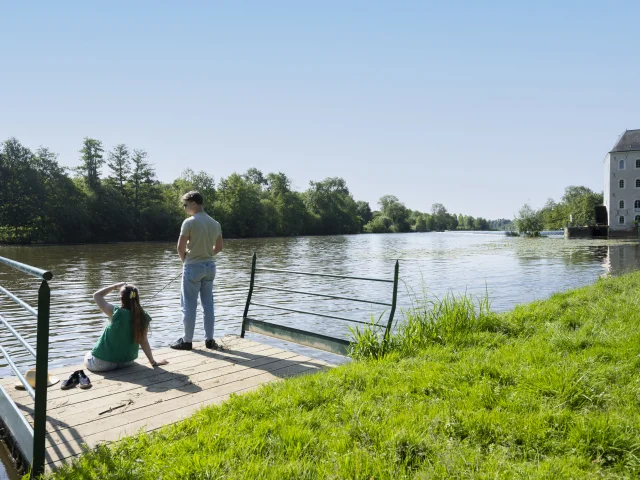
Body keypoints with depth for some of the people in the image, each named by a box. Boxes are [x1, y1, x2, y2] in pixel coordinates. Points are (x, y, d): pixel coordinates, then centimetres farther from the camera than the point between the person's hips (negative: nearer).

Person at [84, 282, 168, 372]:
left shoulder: (116, 313, -24)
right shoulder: (143, 318, -16)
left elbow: (96, 295, -11)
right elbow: (144, 342, -10)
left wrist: (115, 286, -3)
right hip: (127, 361, 3)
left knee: (88, 355, 31)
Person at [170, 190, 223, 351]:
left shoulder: (190, 222, -14)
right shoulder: (215, 223, 5)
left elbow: (180, 247, -12)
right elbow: (218, 247, 11)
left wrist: (184, 259, 6)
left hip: (193, 266, -6)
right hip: (209, 265, 6)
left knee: (189, 305, 4)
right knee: (208, 304, 11)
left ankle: (187, 341, 12)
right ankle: (209, 339, 16)